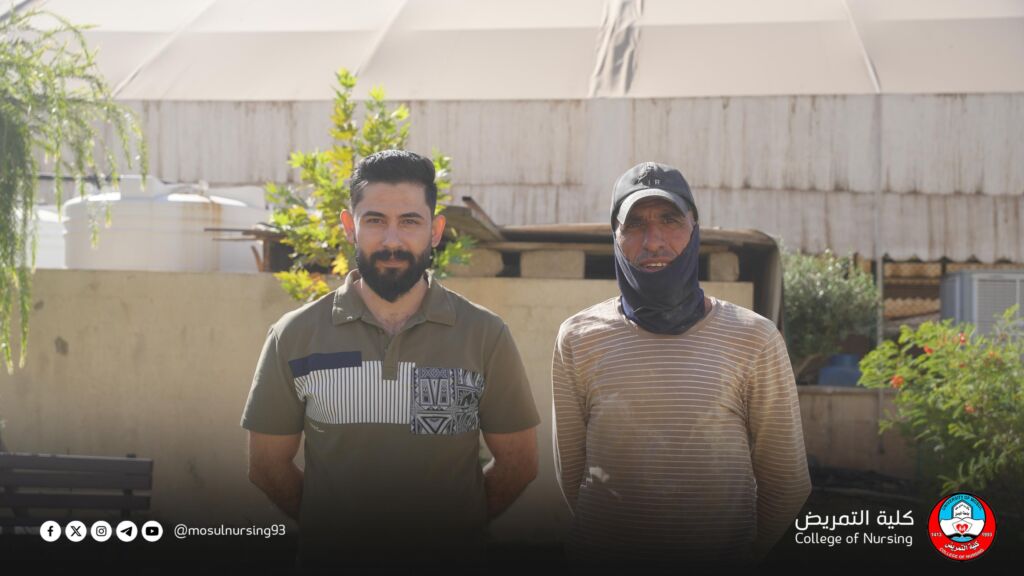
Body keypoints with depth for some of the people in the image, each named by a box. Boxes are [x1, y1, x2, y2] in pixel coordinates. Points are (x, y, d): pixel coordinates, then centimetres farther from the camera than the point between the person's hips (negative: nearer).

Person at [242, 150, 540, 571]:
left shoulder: (485, 336, -8)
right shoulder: (294, 337, -7)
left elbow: (518, 462, -2)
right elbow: (268, 464, 0)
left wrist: (451, 526, -4)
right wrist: (332, 525, -2)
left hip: (449, 557, 0)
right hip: (328, 556, 0)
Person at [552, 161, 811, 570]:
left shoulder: (754, 340, -8)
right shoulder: (579, 339, -5)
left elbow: (786, 483, -1)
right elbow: (571, 471, 3)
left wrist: (757, 557, 3)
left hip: (724, 555, 0)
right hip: (601, 556, 1)